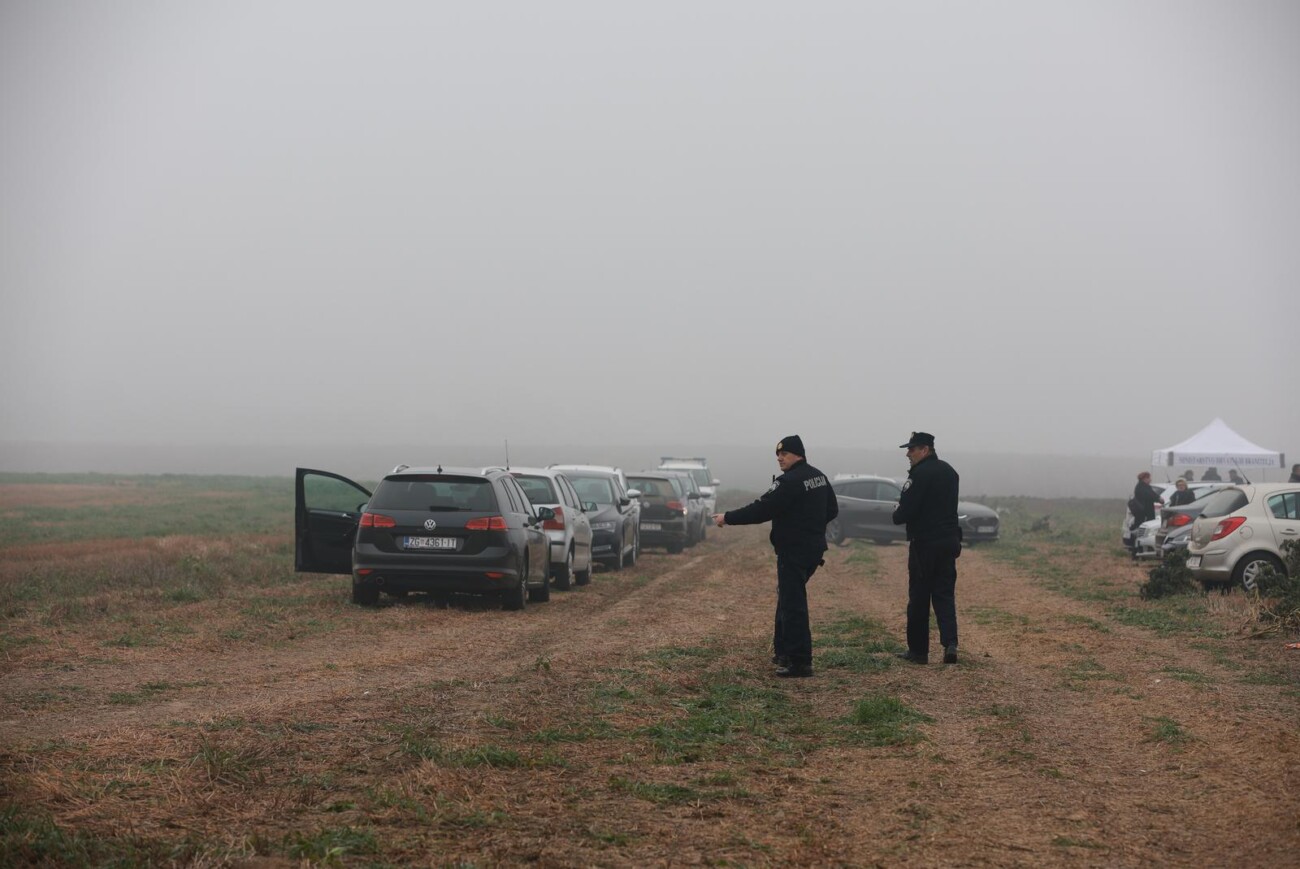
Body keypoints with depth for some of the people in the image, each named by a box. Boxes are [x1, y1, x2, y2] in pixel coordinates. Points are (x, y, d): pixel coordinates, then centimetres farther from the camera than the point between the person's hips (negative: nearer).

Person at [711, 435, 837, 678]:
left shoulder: (789, 482, -19)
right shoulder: (819, 477, 10)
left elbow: (761, 510, -20)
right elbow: (832, 510, 18)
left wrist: (727, 518, -13)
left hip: (793, 551, -10)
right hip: (813, 547, 10)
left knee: (793, 604, -6)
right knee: (787, 597, 21)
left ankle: (800, 662, -6)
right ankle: (783, 651, 28)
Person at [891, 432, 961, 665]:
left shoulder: (919, 474, -15)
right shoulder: (949, 471, 11)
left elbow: (906, 511, -19)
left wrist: (897, 515, 4)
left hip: (924, 543, -7)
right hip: (949, 540, 7)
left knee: (919, 598, 4)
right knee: (944, 594, 8)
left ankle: (918, 650, 10)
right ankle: (950, 642, -9)